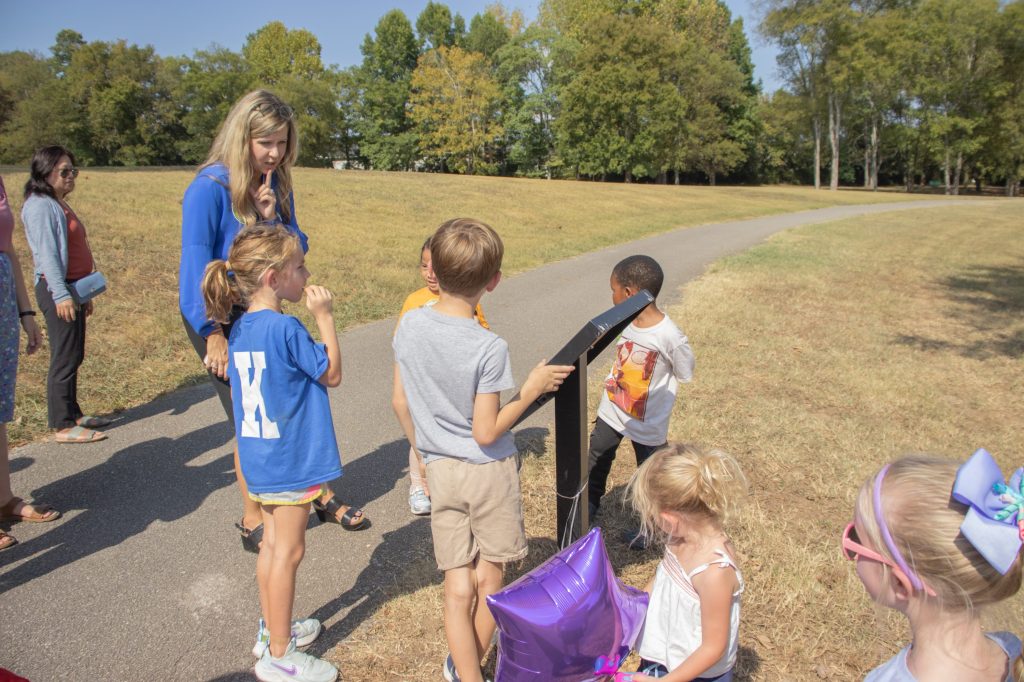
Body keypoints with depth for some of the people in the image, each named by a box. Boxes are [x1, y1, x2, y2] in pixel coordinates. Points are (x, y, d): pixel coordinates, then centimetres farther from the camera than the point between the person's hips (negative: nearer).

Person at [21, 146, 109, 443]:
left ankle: (73, 415, 25)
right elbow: (47, 253, -19)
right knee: (65, 358, -6)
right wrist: (61, 294, -26)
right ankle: (63, 426, 1)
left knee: (74, 357, 14)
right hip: (57, 291, -9)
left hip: (73, 288, 9)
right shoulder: (40, 205, -10)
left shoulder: (59, 204, 18)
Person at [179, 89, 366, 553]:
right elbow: (195, 263, -19)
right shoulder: (210, 187, -18)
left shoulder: (276, 183, 0)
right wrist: (213, 335, -19)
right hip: (215, 316, -6)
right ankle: (253, 523, 18)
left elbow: (298, 248, 2)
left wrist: (274, 218, -17)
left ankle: (321, 497, 27)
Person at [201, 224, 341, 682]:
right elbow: (332, 374, -11)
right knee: (288, 552, 5)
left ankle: (272, 630, 38)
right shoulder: (286, 328, -22)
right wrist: (325, 317, -10)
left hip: (259, 457, 8)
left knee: (273, 544, 21)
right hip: (291, 459, -8)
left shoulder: (239, 330, 3)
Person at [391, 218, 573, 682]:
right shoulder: (489, 348, -22)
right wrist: (532, 389, -8)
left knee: (458, 587, 13)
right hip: (488, 471, -4)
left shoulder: (409, 325, -7)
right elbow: (486, 433, -18)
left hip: (440, 471, 4)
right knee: (488, 581, 19)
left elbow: (400, 402, 3)